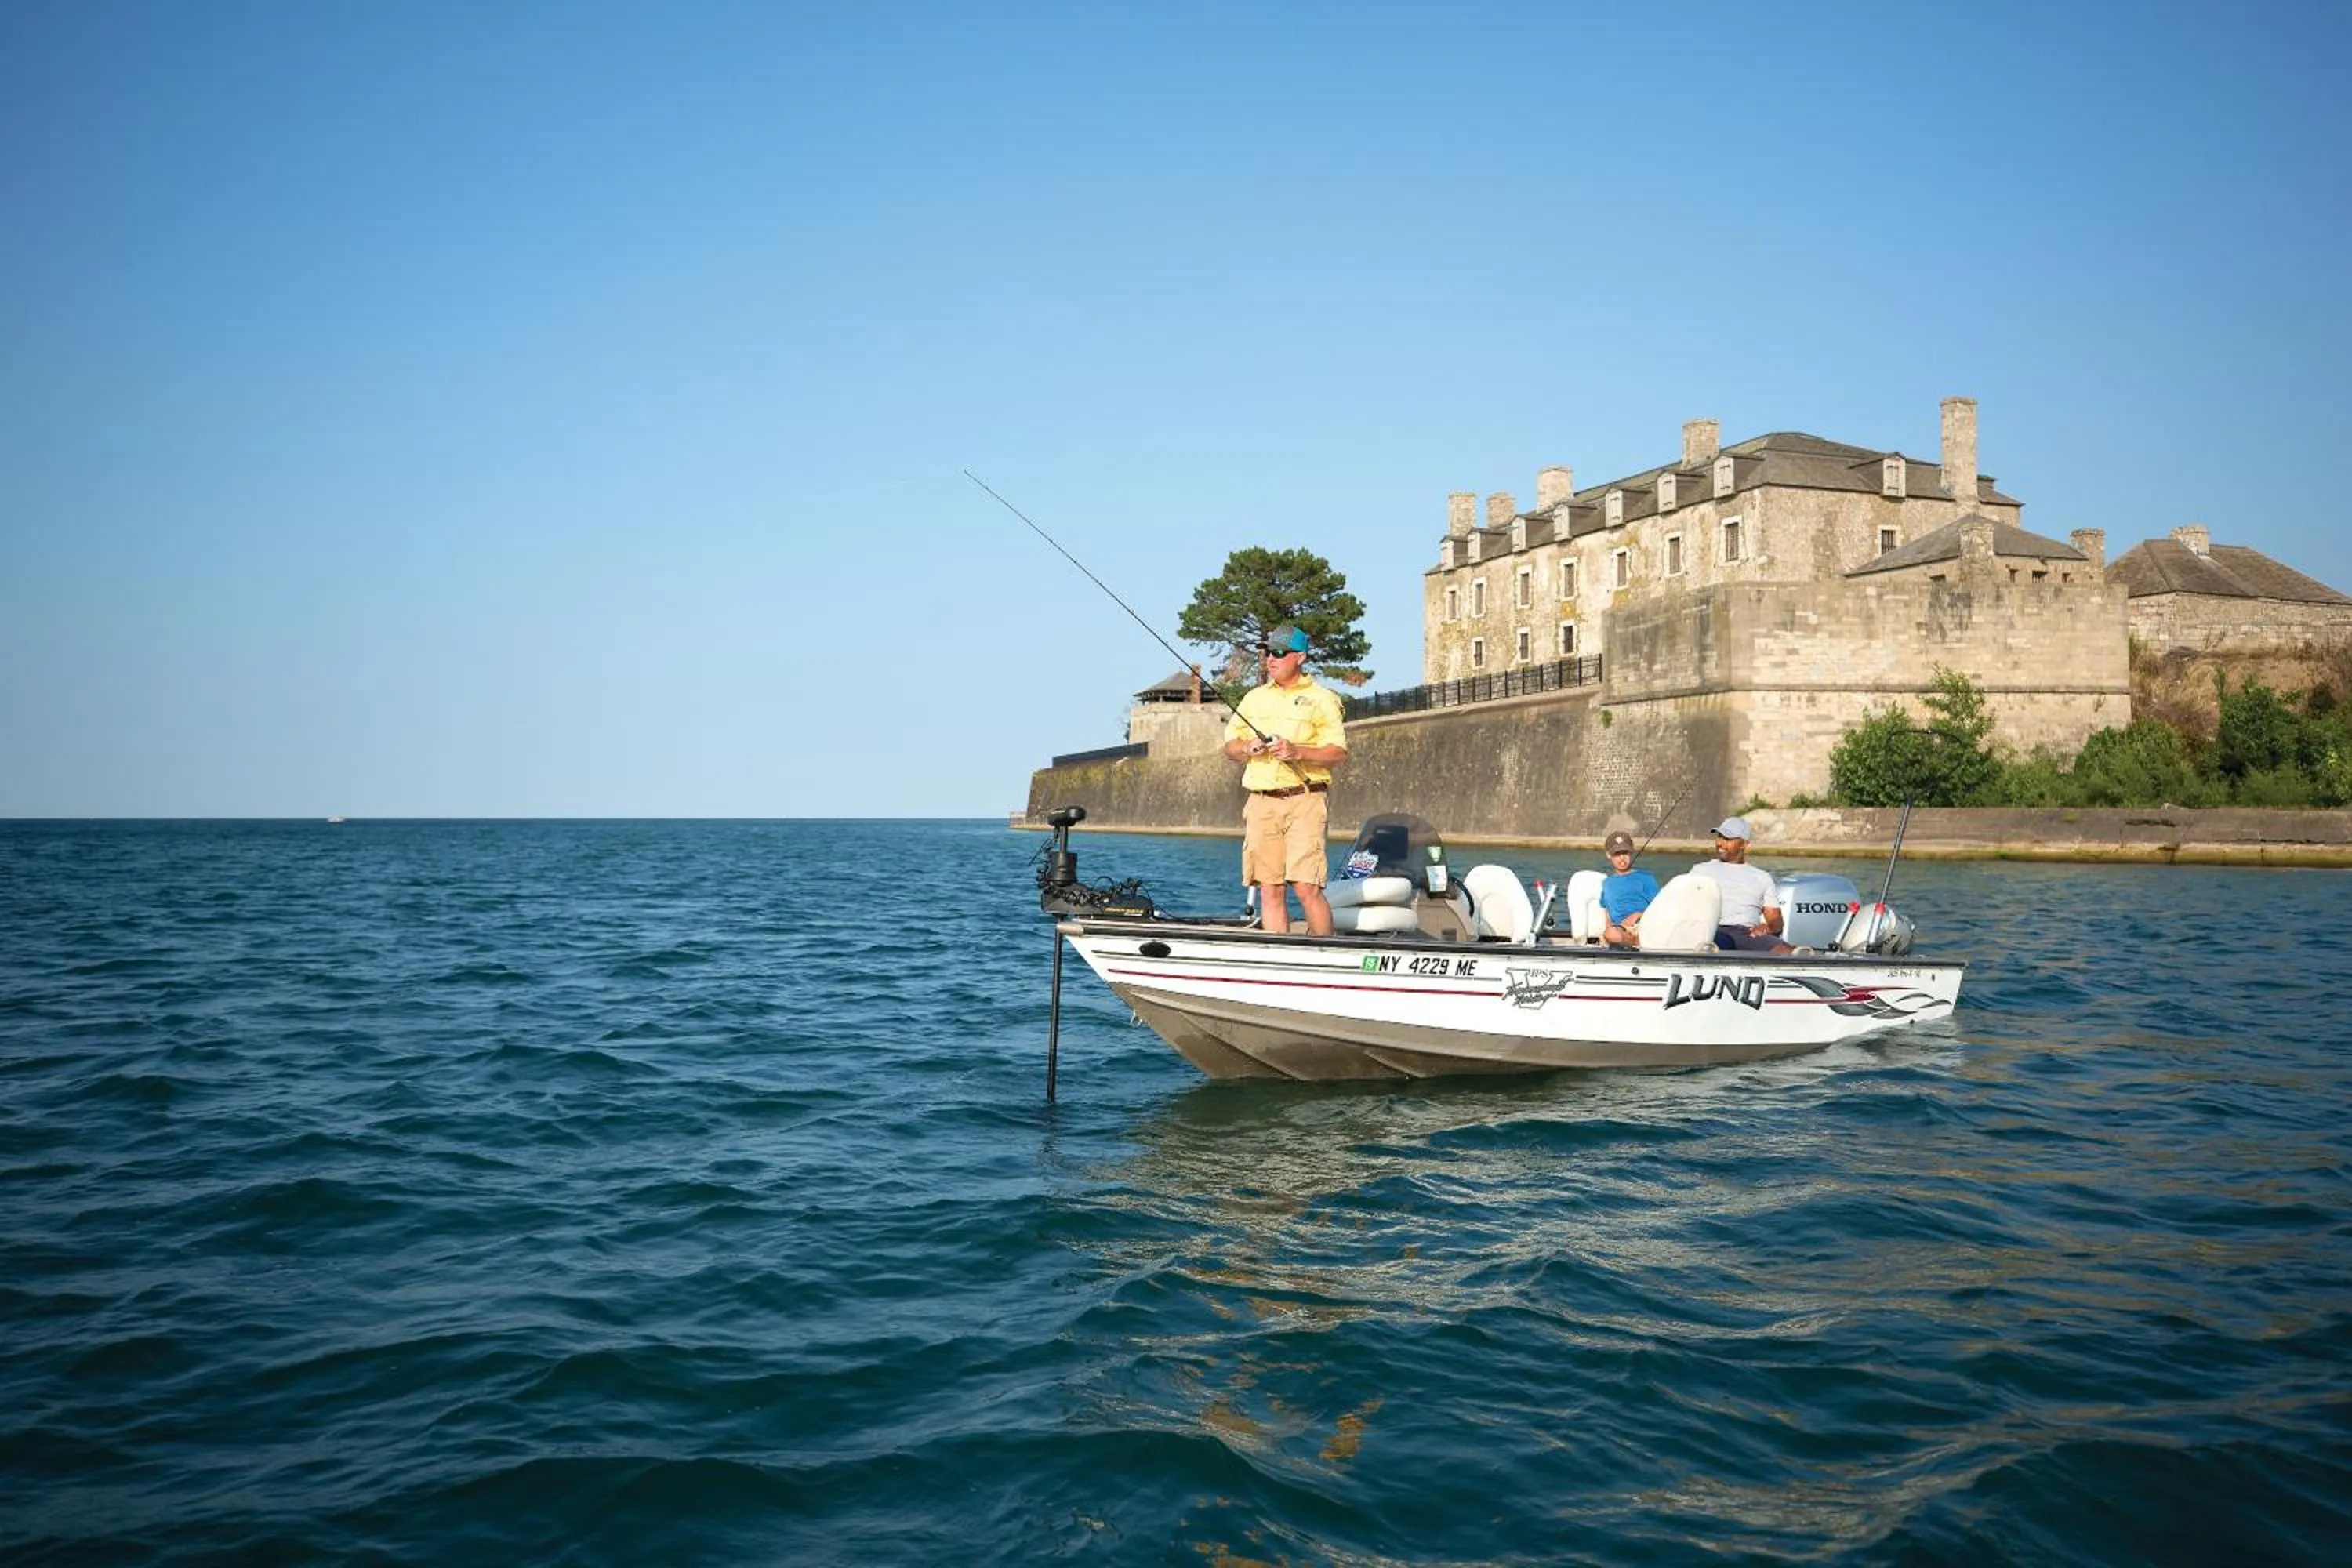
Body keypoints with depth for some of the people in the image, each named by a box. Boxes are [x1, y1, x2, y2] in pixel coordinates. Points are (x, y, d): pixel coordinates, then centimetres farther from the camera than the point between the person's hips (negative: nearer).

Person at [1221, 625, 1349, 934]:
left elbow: (1338, 753, -4)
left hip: (1304, 801, -4)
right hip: (1261, 803, 4)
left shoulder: (1322, 698, 4)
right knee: (1270, 889, 2)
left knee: (1306, 887, -13)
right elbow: (1229, 749, 19)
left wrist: (1298, 752, -18)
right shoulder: (1254, 698, 19)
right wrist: (1246, 747, -3)